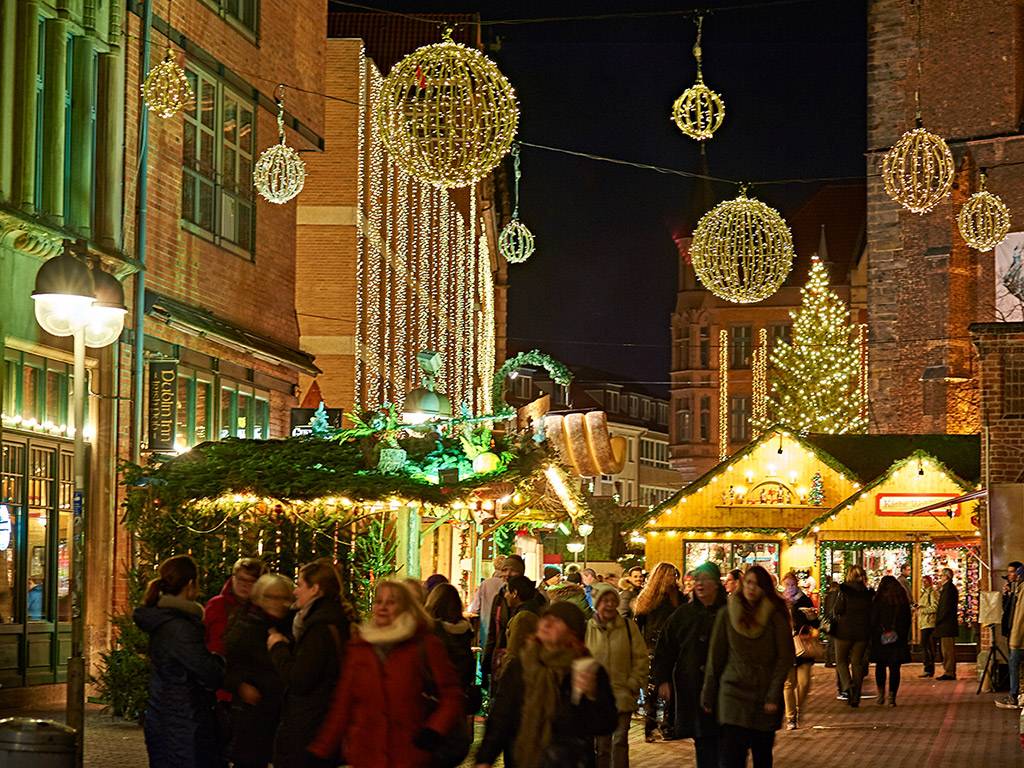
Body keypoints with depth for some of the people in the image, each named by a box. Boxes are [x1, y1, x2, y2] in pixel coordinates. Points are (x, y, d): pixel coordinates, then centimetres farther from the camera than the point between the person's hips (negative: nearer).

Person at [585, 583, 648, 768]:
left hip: (623, 696, -1)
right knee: (601, 744, 7)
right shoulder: (587, 629, 1)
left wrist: (633, 685, -4)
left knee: (620, 741, -3)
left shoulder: (629, 626, 1)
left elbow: (640, 658, 3)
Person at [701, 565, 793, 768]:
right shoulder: (726, 615, 3)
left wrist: (774, 695, -9)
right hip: (733, 696, 0)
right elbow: (715, 658, 8)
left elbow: (785, 658, -2)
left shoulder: (775, 616, -1)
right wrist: (708, 697, 8)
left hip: (764, 698, 0)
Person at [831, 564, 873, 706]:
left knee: (841, 660, 11)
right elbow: (873, 613, 6)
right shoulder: (868, 593, 2)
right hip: (862, 632, 3)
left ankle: (847, 686, -15)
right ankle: (856, 696, 7)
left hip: (845, 631, -3)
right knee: (857, 662, 10)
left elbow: (837, 610, -13)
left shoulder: (844, 591, -10)